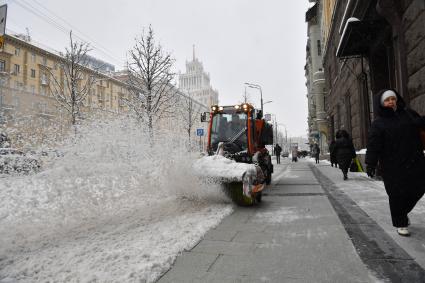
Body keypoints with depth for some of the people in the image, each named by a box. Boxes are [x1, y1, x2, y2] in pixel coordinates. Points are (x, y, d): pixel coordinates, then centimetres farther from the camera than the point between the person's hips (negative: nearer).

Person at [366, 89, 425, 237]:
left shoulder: (409, 113, 11)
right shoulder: (378, 123, -3)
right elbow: (373, 145, -9)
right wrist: (371, 164, -15)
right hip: (393, 166, -4)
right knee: (397, 194, 0)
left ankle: (403, 212, 35)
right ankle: (400, 224, 17)